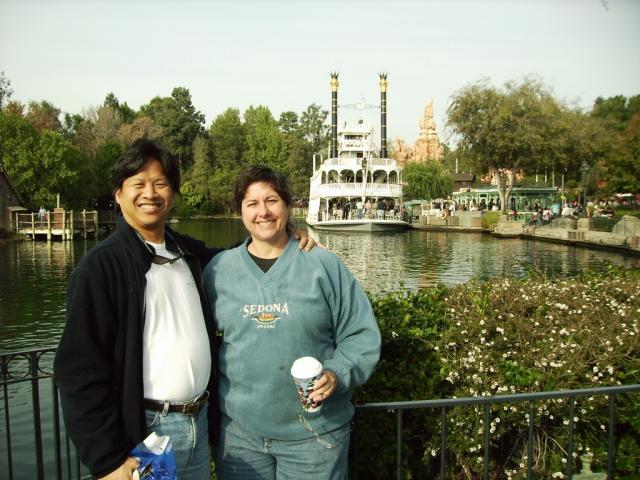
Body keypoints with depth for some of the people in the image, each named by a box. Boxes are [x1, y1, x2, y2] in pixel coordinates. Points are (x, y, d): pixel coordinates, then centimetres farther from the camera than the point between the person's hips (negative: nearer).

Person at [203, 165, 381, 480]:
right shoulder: (219, 269, 3)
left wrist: (338, 374, -18)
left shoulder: (324, 266, -5)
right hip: (238, 430, 2)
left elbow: (361, 334, -2)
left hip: (315, 433, -1)